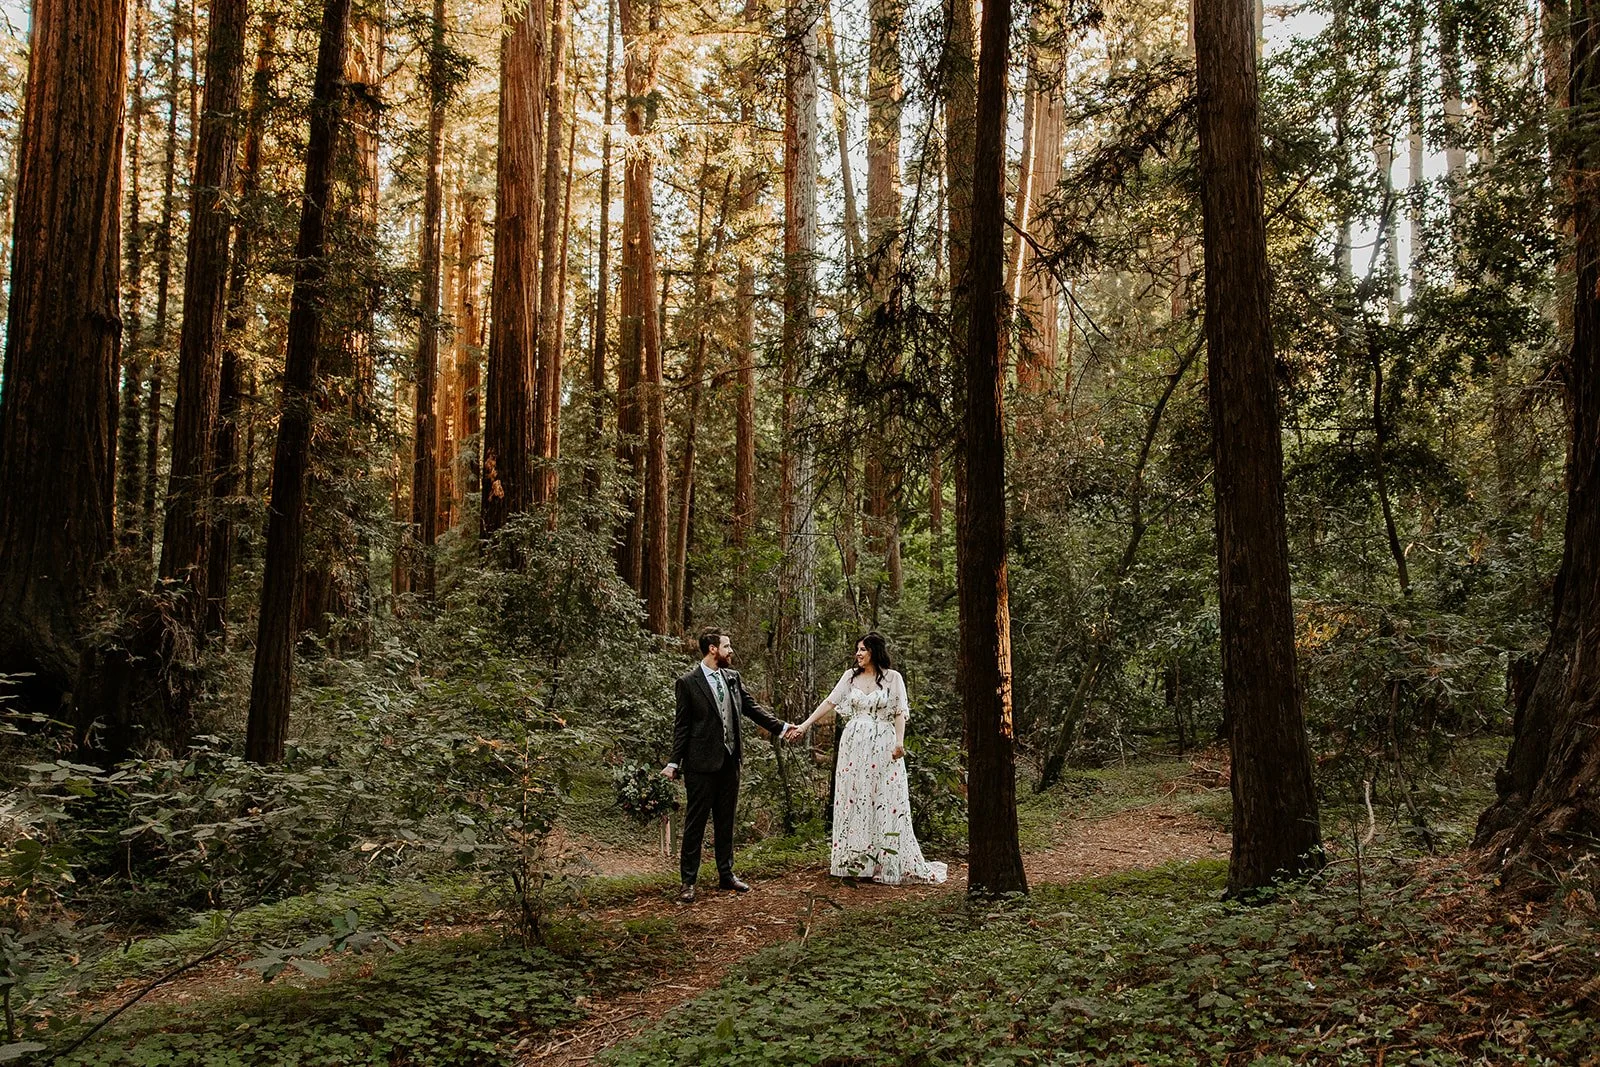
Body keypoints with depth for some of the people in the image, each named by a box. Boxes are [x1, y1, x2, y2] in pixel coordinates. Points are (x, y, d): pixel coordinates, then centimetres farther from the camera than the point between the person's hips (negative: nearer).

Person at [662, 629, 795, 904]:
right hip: (702, 762, -6)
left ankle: (726, 874, 25)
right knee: (695, 822, 1)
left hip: (730, 760, 6)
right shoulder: (688, 682, -8)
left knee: (725, 820, 15)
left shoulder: (732, 677, 8)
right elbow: (682, 725, -7)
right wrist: (675, 762, -10)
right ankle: (688, 881, 8)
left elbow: (751, 708, 14)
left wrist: (780, 727, 9)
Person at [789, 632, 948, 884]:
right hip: (854, 745, 4)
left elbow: (900, 712, -3)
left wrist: (900, 742, -15)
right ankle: (853, 859, 12)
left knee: (885, 800, -2)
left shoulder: (893, 677, 0)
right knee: (853, 799, 5)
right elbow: (830, 703, 6)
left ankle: (887, 862, 5)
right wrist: (805, 725, 0)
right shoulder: (850, 676, 9)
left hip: (883, 745, -4)